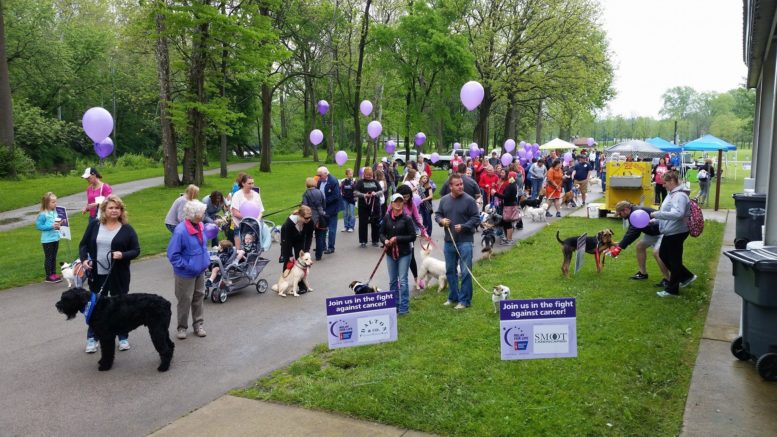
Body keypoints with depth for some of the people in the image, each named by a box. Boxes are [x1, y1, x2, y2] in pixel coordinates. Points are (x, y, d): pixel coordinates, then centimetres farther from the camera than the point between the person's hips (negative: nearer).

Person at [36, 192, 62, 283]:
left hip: (55, 238, 7)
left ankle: (53, 274, 25)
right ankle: (48, 276, 10)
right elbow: (39, 226, -18)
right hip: (47, 240, -7)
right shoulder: (43, 214, -16)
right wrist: (51, 226, -23)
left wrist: (58, 225, -1)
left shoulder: (55, 212, 4)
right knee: (48, 258, 2)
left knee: (54, 257, 15)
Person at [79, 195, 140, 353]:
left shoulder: (127, 229, -2)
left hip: (119, 276, -2)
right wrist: (84, 259, -9)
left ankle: (123, 338, 22)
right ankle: (92, 338, 24)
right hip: (97, 274, 2)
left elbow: (136, 250, -1)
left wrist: (123, 255, -20)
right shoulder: (94, 225, 3)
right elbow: (83, 245, 9)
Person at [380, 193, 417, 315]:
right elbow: (382, 233, 7)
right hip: (390, 253, 4)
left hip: (404, 253, -4)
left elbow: (413, 236, -10)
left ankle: (404, 307, 7)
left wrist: (397, 239, -17)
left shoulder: (406, 219, -11)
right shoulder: (387, 217, -1)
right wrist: (385, 241, -13)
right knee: (392, 281, 13)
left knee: (403, 281, -3)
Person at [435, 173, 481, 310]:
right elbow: (437, 214, 14)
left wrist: (463, 227, -18)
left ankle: (465, 300, 8)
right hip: (449, 241, 5)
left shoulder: (469, 200, -8)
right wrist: (441, 220, -8)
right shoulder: (444, 200, 5)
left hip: (465, 241, -5)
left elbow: (476, 218, -7)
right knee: (450, 271, 15)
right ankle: (453, 297, 29)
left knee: (466, 272, -2)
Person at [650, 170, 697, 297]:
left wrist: (657, 214, -33)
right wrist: (653, 220, 11)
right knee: (663, 255, 19)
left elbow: (678, 214, -36)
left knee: (674, 260, 3)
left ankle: (672, 289, 18)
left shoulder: (680, 196, -21)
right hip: (670, 232, 10)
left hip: (676, 233, -10)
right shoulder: (672, 193, 10)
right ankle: (686, 276, 32)